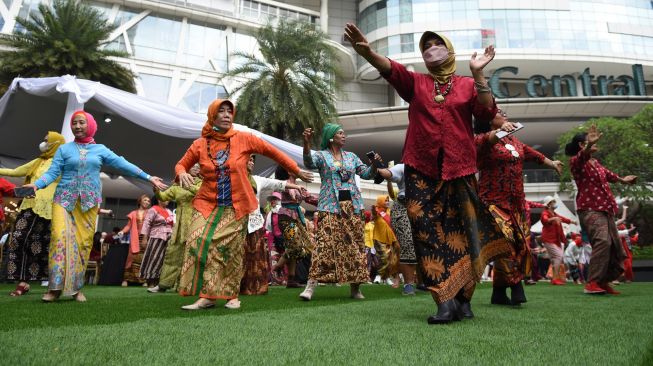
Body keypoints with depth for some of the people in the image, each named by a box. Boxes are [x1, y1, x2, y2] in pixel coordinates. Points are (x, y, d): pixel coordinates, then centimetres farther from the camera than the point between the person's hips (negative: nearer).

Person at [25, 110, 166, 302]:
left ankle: (76, 287, 8)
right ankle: (55, 287, -10)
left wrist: (148, 177, -3)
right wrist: (36, 184, -20)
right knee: (60, 237, -15)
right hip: (64, 198, -1)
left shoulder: (101, 150, 10)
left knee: (84, 242, -1)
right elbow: (52, 172, 1)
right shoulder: (64, 149, 8)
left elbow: (123, 165, 4)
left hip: (89, 202, 1)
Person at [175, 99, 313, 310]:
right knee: (199, 244, -14)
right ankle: (205, 296, -7)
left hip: (236, 207, -1)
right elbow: (181, 164, 15)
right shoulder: (200, 144, 2)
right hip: (207, 205, 1)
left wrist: (297, 171, 9)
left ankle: (232, 295, 13)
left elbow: (273, 152, 5)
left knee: (231, 251, 0)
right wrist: (182, 174, -10)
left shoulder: (243, 139, -2)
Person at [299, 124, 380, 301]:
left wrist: (375, 164, -7)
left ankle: (355, 287, 13)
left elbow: (367, 174, 14)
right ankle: (311, 284, -13)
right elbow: (309, 162, -17)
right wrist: (306, 142, -34)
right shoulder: (321, 155, 4)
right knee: (324, 243, -15)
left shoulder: (351, 156, 17)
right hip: (330, 206, -4)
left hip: (352, 205, 4)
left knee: (355, 244, 4)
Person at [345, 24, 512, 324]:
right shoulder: (415, 82, 14)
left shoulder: (467, 85, 14)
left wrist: (477, 74, -6)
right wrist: (367, 52, -26)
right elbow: (391, 69, -6)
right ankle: (446, 302, -5)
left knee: (462, 233, 1)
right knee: (429, 233, -8)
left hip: (459, 169, 0)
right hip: (421, 170, 0)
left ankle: (463, 299, 13)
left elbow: (487, 113, -1)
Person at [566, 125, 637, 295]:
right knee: (602, 241, -30)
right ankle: (592, 283, -29)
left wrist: (622, 179, 57)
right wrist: (589, 145, -51)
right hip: (590, 209, -10)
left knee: (615, 247, 10)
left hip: (605, 209, 10)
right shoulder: (576, 161, -6)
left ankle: (603, 281, 23)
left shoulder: (596, 162, 22)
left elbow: (607, 174, 42)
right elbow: (581, 157, -31)